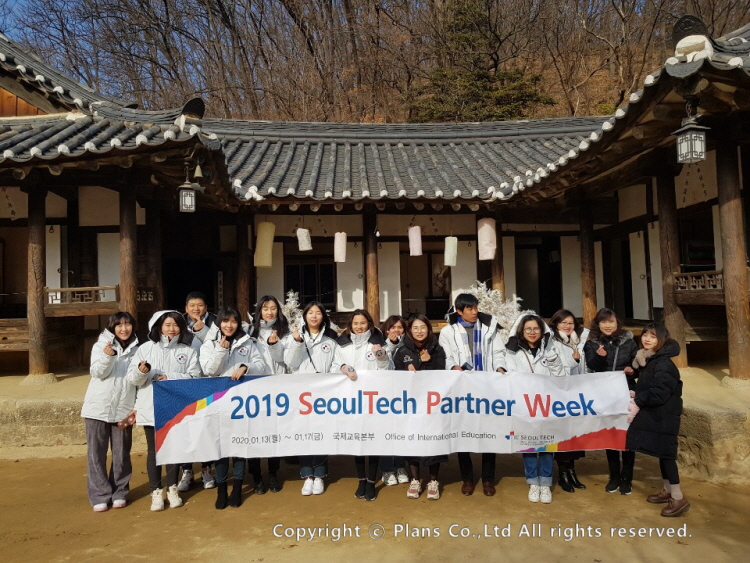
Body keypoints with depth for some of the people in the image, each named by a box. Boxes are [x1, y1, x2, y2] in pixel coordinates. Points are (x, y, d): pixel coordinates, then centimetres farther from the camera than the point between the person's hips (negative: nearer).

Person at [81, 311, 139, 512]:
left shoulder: (135, 349, 7)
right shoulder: (101, 345, 0)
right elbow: (97, 372, -13)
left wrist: (137, 407, 3)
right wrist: (106, 357, -32)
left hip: (123, 409, 2)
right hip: (98, 408, -1)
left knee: (122, 454, 7)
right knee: (97, 453, 3)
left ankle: (119, 492, 20)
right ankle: (100, 495, 12)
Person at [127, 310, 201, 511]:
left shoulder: (188, 351, 3)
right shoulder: (145, 348, 4)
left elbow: (195, 377, -5)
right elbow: (132, 378, 2)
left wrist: (171, 378, -15)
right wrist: (141, 371, -19)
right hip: (151, 407, 0)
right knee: (154, 450, 6)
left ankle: (172, 489, 24)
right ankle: (156, 491, 17)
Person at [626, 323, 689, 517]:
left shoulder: (664, 363, -19)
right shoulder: (648, 360, 11)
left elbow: (659, 393, -23)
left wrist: (639, 402, -13)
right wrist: (637, 394, 3)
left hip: (664, 415, -10)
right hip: (655, 413, 10)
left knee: (665, 453, -6)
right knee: (661, 453, 15)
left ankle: (679, 497, 2)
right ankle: (668, 491, 27)